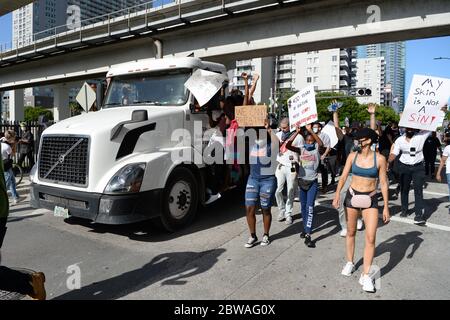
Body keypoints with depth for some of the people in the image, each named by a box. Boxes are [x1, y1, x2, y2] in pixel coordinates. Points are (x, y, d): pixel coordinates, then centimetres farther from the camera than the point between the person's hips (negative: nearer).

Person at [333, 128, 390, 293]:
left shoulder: (379, 159, -8)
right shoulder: (353, 156, -2)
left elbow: (383, 183, -3)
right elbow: (344, 176, -3)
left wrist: (386, 207, -2)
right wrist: (337, 194, -17)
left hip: (370, 200, -2)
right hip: (352, 196, 2)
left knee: (371, 237, -8)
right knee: (350, 232, 14)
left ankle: (365, 275, 3)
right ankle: (350, 263, 34)